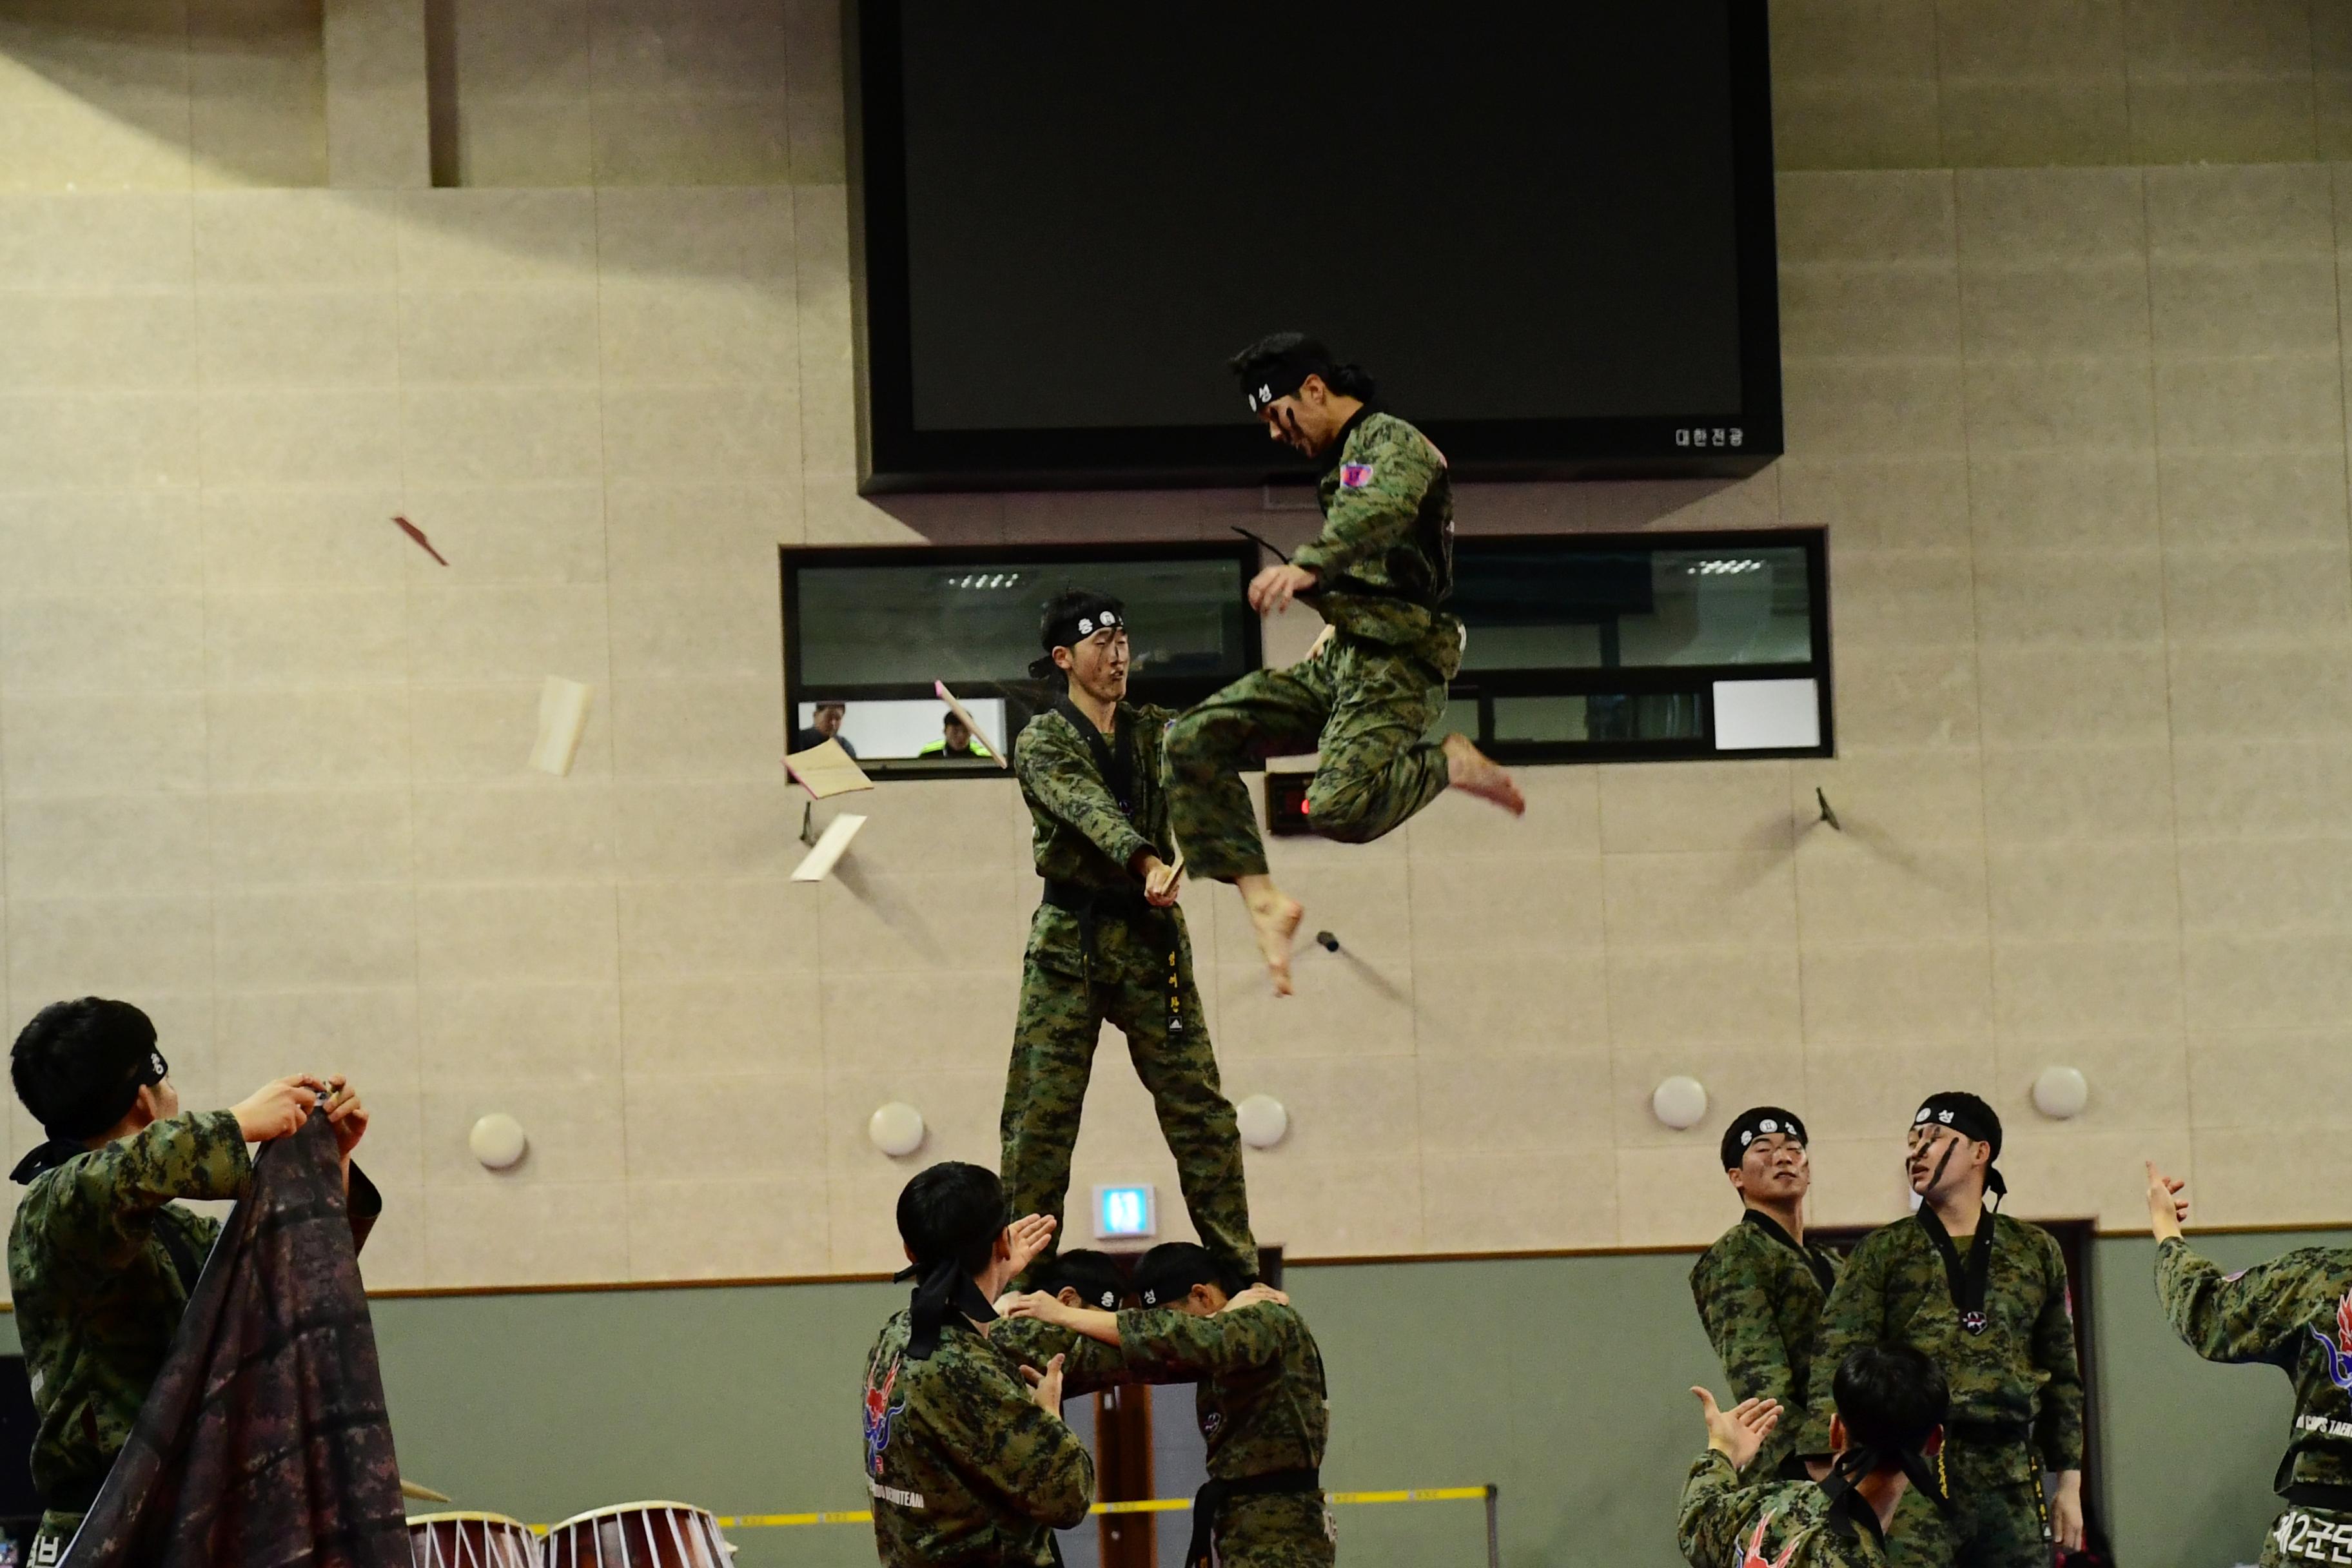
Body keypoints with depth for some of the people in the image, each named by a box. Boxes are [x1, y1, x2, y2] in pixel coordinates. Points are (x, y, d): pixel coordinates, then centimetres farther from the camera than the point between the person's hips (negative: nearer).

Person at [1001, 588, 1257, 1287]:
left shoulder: (1152, 730, 12)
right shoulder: (1043, 743, -2)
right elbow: (1090, 810, -20)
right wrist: (1147, 863, -39)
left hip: (1151, 938, 3)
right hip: (1069, 942, -3)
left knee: (1200, 1107, 0)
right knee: (1040, 1118, -3)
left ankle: (1239, 1272, 4)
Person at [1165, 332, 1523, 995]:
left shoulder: (1395, 444, -10)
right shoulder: (1343, 459, 21)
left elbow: (1382, 511, -35)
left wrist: (1308, 566, -52)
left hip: (1393, 667, -9)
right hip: (1337, 664, 10)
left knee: (1338, 808, -31)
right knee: (1195, 743, -5)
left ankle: (1450, 764, -4)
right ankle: (1263, 900, -6)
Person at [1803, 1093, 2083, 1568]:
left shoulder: (2036, 1251, 14)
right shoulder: (1883, 1253, 6)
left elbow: (2061, 1374, 16)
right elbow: (1835, 1368, -3)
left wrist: (2070, 1483, 11)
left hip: (2012, 1483, 3)